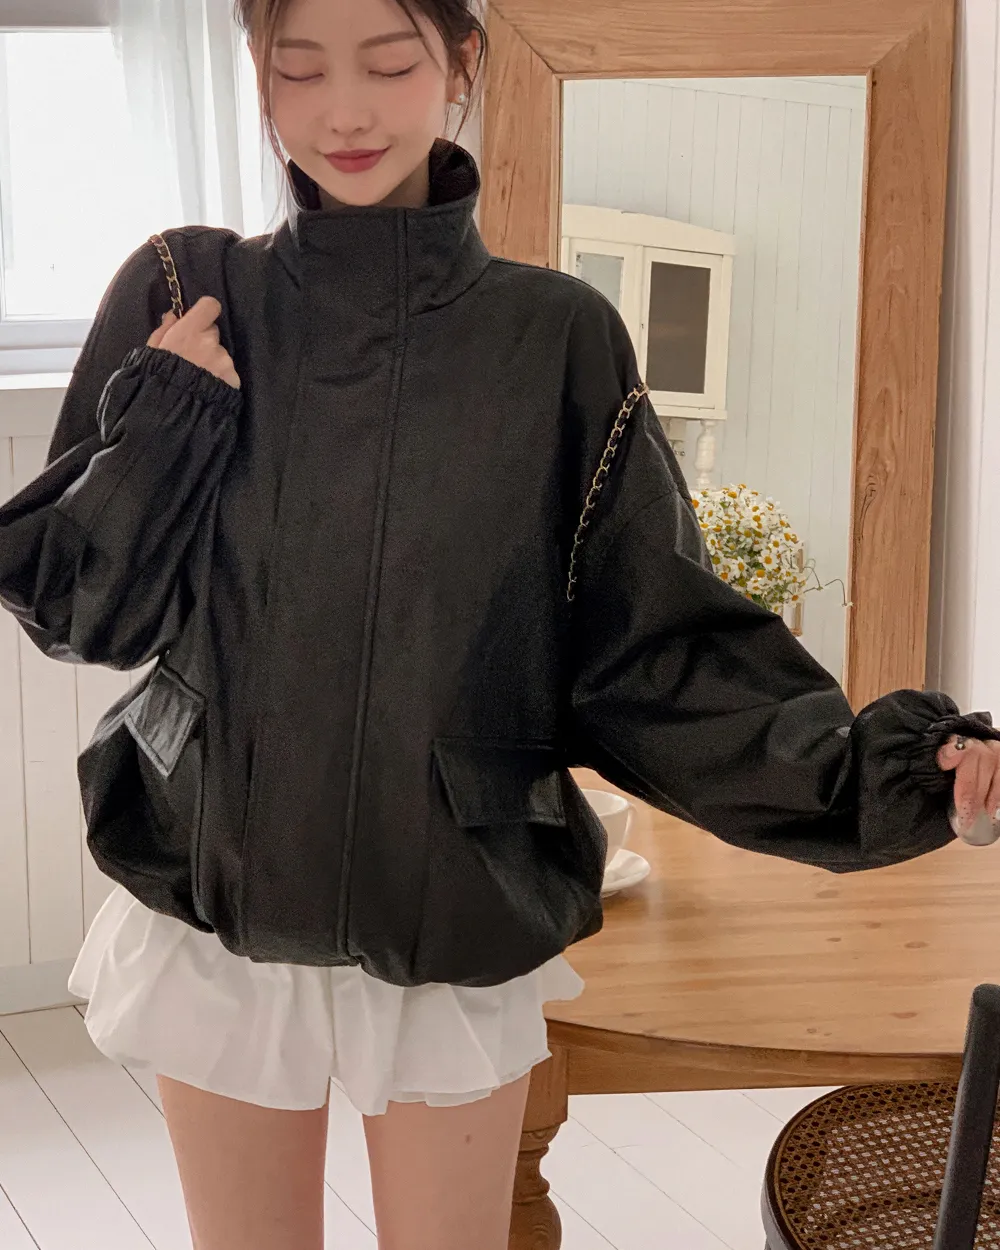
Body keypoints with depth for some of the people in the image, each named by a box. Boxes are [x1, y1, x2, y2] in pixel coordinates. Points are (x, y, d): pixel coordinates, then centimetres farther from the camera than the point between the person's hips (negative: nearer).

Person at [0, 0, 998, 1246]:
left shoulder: (557, 338, -6)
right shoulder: (187, 300, -4)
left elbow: (654, 645, -7)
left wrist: (877, 764, -21)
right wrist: (165, 417, -18)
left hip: (460, 918, -1)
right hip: (218, 907, 1)